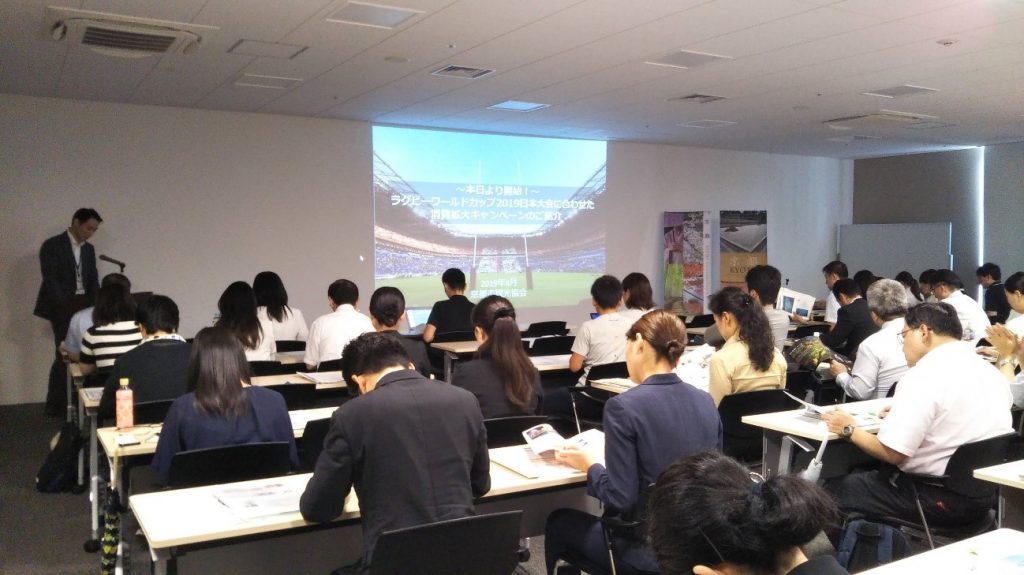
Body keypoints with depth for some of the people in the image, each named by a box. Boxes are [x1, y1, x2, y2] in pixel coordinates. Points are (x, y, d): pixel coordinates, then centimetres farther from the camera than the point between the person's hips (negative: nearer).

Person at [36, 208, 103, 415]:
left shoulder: (89, 249, 15)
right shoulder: (52, 246, -5)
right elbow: (51, 281, -12)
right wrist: (66, 308, -19)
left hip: (85, 307, 6)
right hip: (62, 307, -5)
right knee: (64, 355, -8)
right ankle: (55, 404, 2)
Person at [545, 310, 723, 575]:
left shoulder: (623, 406, -20)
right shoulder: (706, 402, -1)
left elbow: (621, 499, -20)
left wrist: (591, 466, -1)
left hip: (652, 549, -6)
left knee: (558, 522, 21)